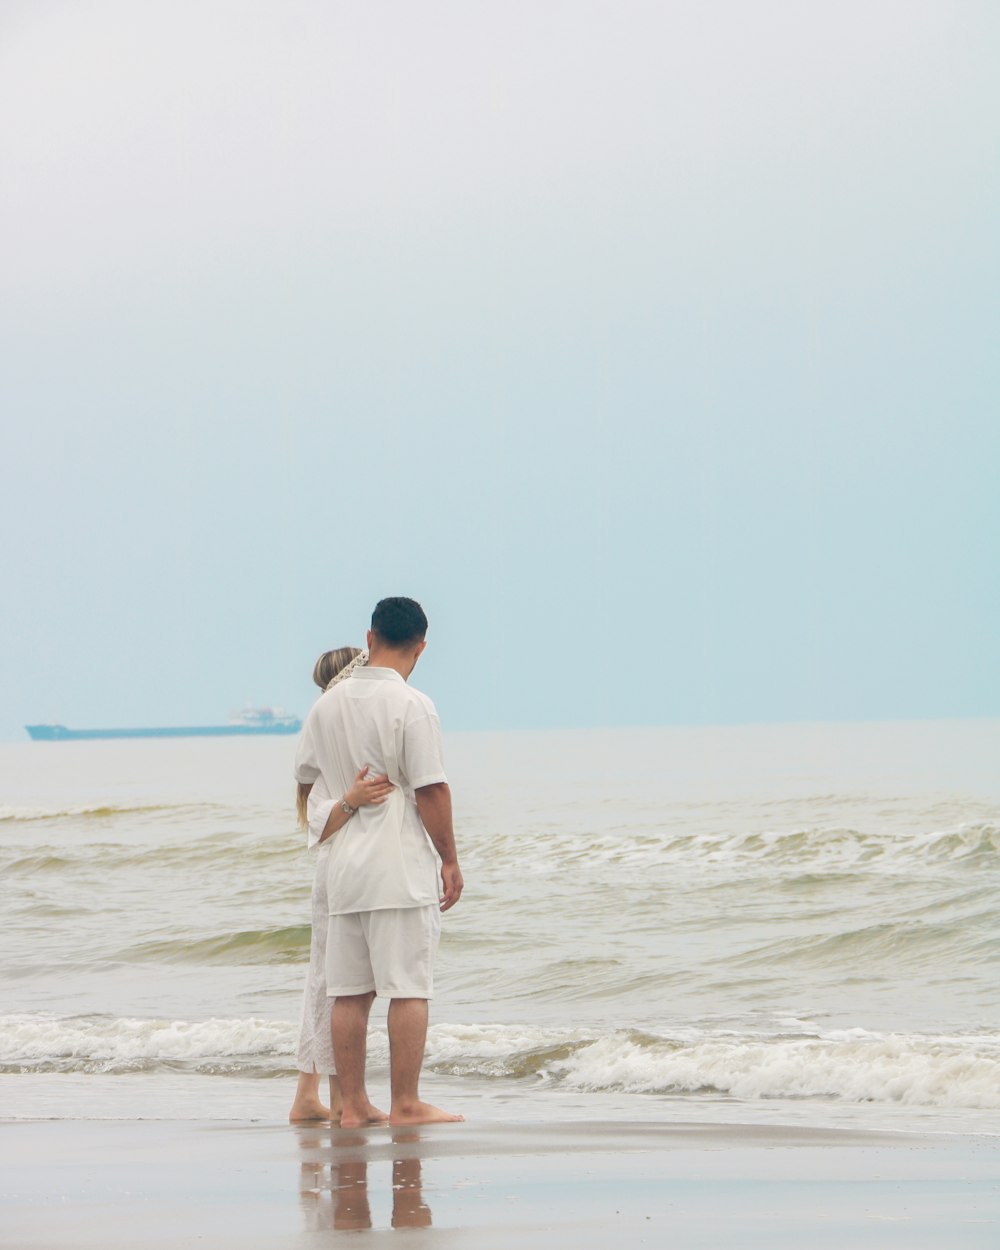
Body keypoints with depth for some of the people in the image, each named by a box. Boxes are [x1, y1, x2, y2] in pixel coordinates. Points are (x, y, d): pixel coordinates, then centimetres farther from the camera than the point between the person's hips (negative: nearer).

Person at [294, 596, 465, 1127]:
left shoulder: (328, 704, 8)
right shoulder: (412, 706, -11)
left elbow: (303, 776, 19)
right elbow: (431, 790, -13)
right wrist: (450, 859, -4)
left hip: (345, 865, 6)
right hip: (401, 865, -6)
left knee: (349, 992, 7)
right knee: (408, 988, -3)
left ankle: (352, 1104, 9)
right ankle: (406, 1104, -4)